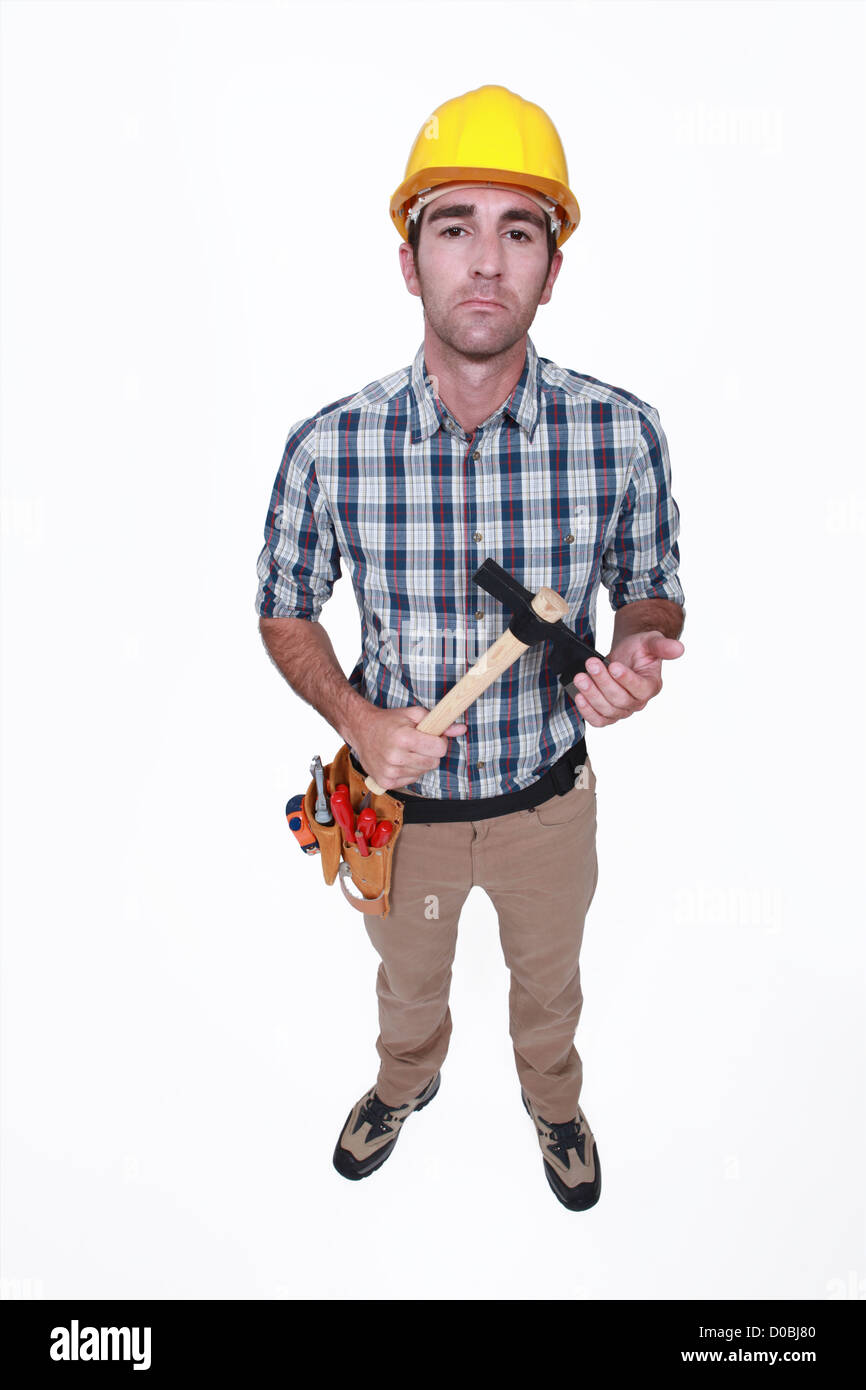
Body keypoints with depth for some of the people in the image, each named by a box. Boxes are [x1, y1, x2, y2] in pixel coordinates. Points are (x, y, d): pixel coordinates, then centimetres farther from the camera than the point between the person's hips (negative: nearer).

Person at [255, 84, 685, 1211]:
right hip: (400, 796, 0)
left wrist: (637, 657, -25)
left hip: (550, 798, 1)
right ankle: (408, 1081, 64)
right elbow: (285, 609, -4)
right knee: (409, 977, 29)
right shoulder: (328, 447, -20)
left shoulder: (622, 434, -19)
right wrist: (355, 717, -21)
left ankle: (554, 1100, 63)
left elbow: (652, 589, -2)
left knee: (549, 978, 29)